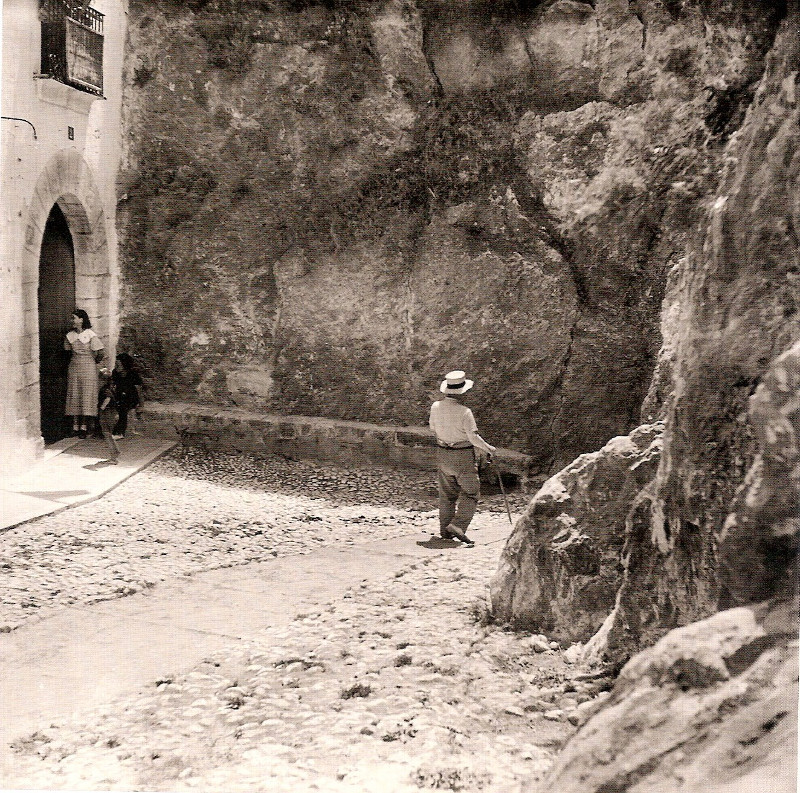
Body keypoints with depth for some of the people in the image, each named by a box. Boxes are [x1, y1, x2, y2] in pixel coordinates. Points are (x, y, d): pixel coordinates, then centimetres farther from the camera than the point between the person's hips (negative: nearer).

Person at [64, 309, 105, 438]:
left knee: (86, 395, -4)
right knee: (74, 395, 3)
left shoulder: (91, 335, -9)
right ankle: (75, 426, 7)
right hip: (74, 368, 5)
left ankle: (84, 427, -1)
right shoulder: (70, 336, 6)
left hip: (88, 368, -5)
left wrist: (93, 361, 5)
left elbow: (101, 353, -8)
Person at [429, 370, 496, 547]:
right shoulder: (464, 411, -20)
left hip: (442, 453, 6)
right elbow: (473, 437, -17)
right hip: (463, 456, -6)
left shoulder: (436, 407, -3)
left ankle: (445, 530, 19)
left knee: (447, 494, 15)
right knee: (470, 493, 3)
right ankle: (457, 526, -10)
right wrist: (487, 448, -1)